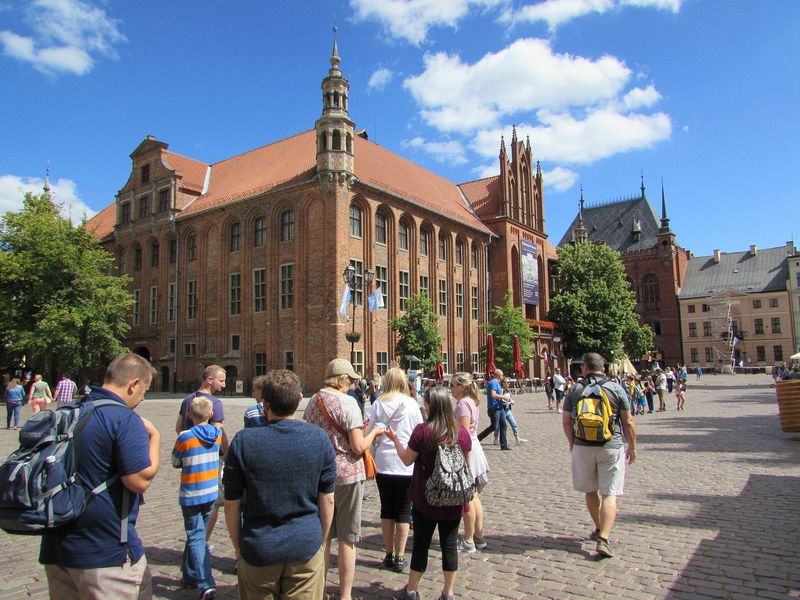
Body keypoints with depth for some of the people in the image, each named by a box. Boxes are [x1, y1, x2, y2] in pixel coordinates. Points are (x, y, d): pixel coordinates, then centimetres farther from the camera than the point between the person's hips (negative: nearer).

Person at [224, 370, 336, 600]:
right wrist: (321, 542, 12)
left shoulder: (243, 441, -13)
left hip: (258, 552, 0)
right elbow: (327, 500, -3)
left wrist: (238, 548, 10)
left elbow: (231, 503, -5)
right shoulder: (319, 438, -9)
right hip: (306, 548, 1)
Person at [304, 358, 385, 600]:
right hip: (347, 475, -6)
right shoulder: (347, 402, -16)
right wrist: (374, 432, 1)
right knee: (347, 539, 8)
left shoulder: (313, 402, 3)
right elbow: (358, 447, -19)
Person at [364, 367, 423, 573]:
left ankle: (389, 555, 22)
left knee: (387, 509, 14)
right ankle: (399, 558, 12)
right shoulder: (411, 403, -5)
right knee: (403, 511, 9)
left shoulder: (378, 404, -3)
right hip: (406, 464, -1)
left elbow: (366, 431, -3)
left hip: (383, 463, 1)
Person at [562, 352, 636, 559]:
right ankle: (603, 539, -10)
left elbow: (566, 422, 2)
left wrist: (572, 444, 17)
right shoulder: (616, 389, -3)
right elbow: (628, 422, -1)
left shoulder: (574, 390, 0)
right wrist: (632, 447, 11)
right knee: (609, 494, 1)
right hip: (611, 448, -1)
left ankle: (599, 529, 33)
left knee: (590, 491, 18)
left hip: (582, 447, 2)